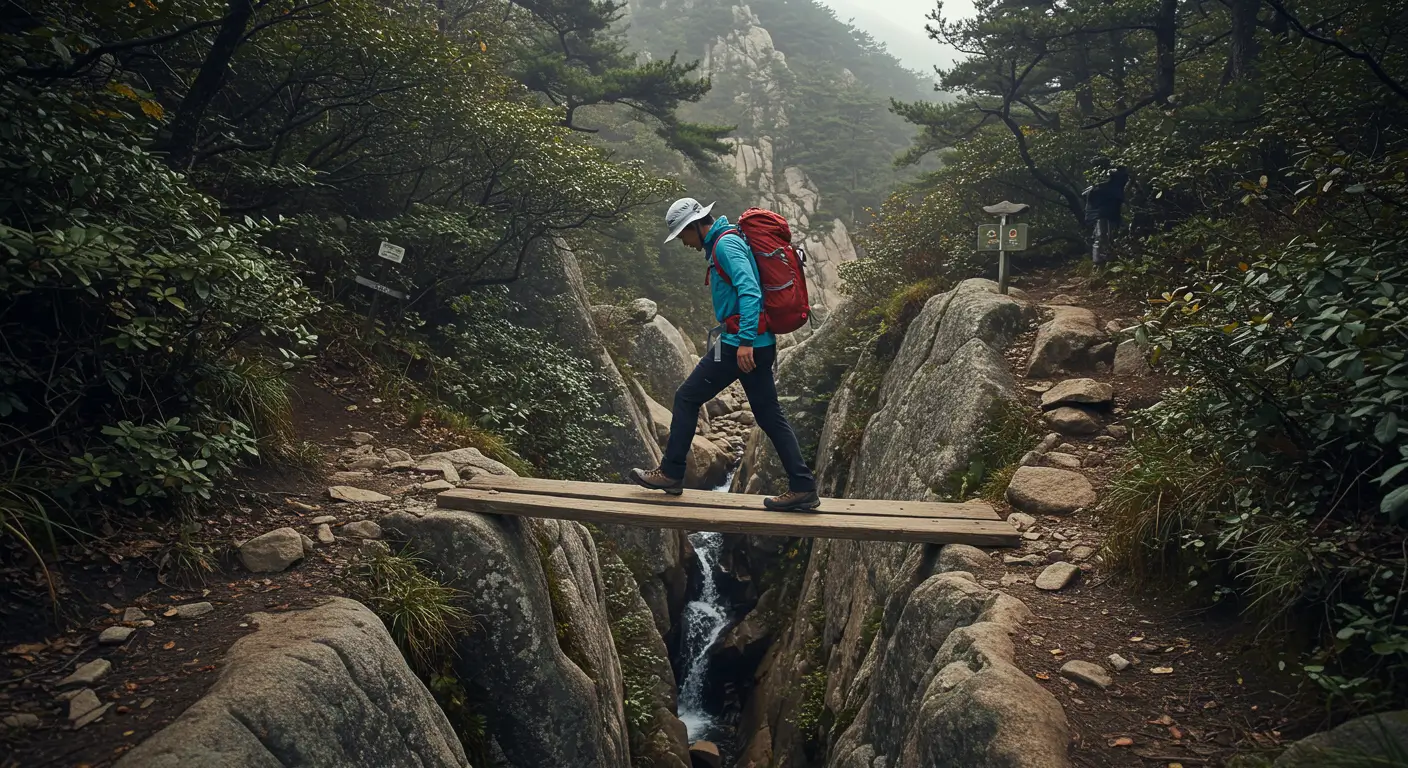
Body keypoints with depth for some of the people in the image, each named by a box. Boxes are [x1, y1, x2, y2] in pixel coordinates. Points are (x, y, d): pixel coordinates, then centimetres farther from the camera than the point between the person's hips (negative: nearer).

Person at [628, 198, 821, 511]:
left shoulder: (726, 244, -11)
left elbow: (749, 291, -24)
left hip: (739, 345, -10)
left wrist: (745, 341, -29)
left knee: (687, 398, 2)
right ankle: (803, 487, 8)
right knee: (770, 415, 9)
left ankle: (671, 474, 11)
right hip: (759, 345, 10)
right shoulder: (727, 242, 20)